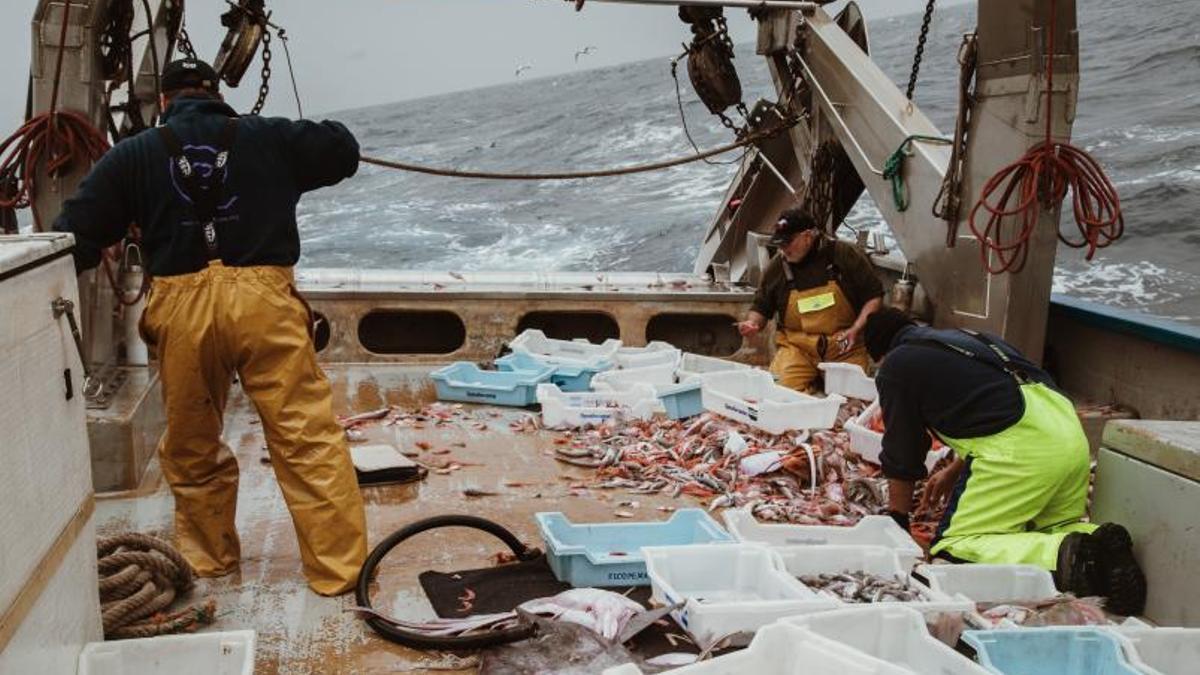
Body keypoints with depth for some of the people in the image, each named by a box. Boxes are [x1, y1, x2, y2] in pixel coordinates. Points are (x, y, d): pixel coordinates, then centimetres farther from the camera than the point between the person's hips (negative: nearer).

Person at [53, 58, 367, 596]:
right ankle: (340, 568, 0)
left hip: (181, 310, 2)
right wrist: (310, 137, 43)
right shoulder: (269, 138, 12)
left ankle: (208, 557, 34)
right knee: (308, 438, 1)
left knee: (191, 445, 20)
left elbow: (77, 235, 9)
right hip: (264, 301, -1)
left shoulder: (134, 154, 13)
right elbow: (344, 152, 25)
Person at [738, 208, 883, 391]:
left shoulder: (845, 256, -1)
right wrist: (752, 323, -5)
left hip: (844, 349, -1)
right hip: (797, 347, 1)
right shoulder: (777, 266, 6)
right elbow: (761, 307, 17)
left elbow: (874, 296, 3)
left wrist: (856, 329, -10)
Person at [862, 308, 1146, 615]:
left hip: (1021, 450, -8)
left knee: (953, 548, -2)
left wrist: (897, 521, 25)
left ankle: (1064, 556, -20)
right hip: (1070, 431, 8)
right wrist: (954, 470, 46)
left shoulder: (895, 368, 8)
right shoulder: (965, 336, 30)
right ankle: (1099, 546, -3)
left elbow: (902, 454, 12)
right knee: (1056, 525, 28)